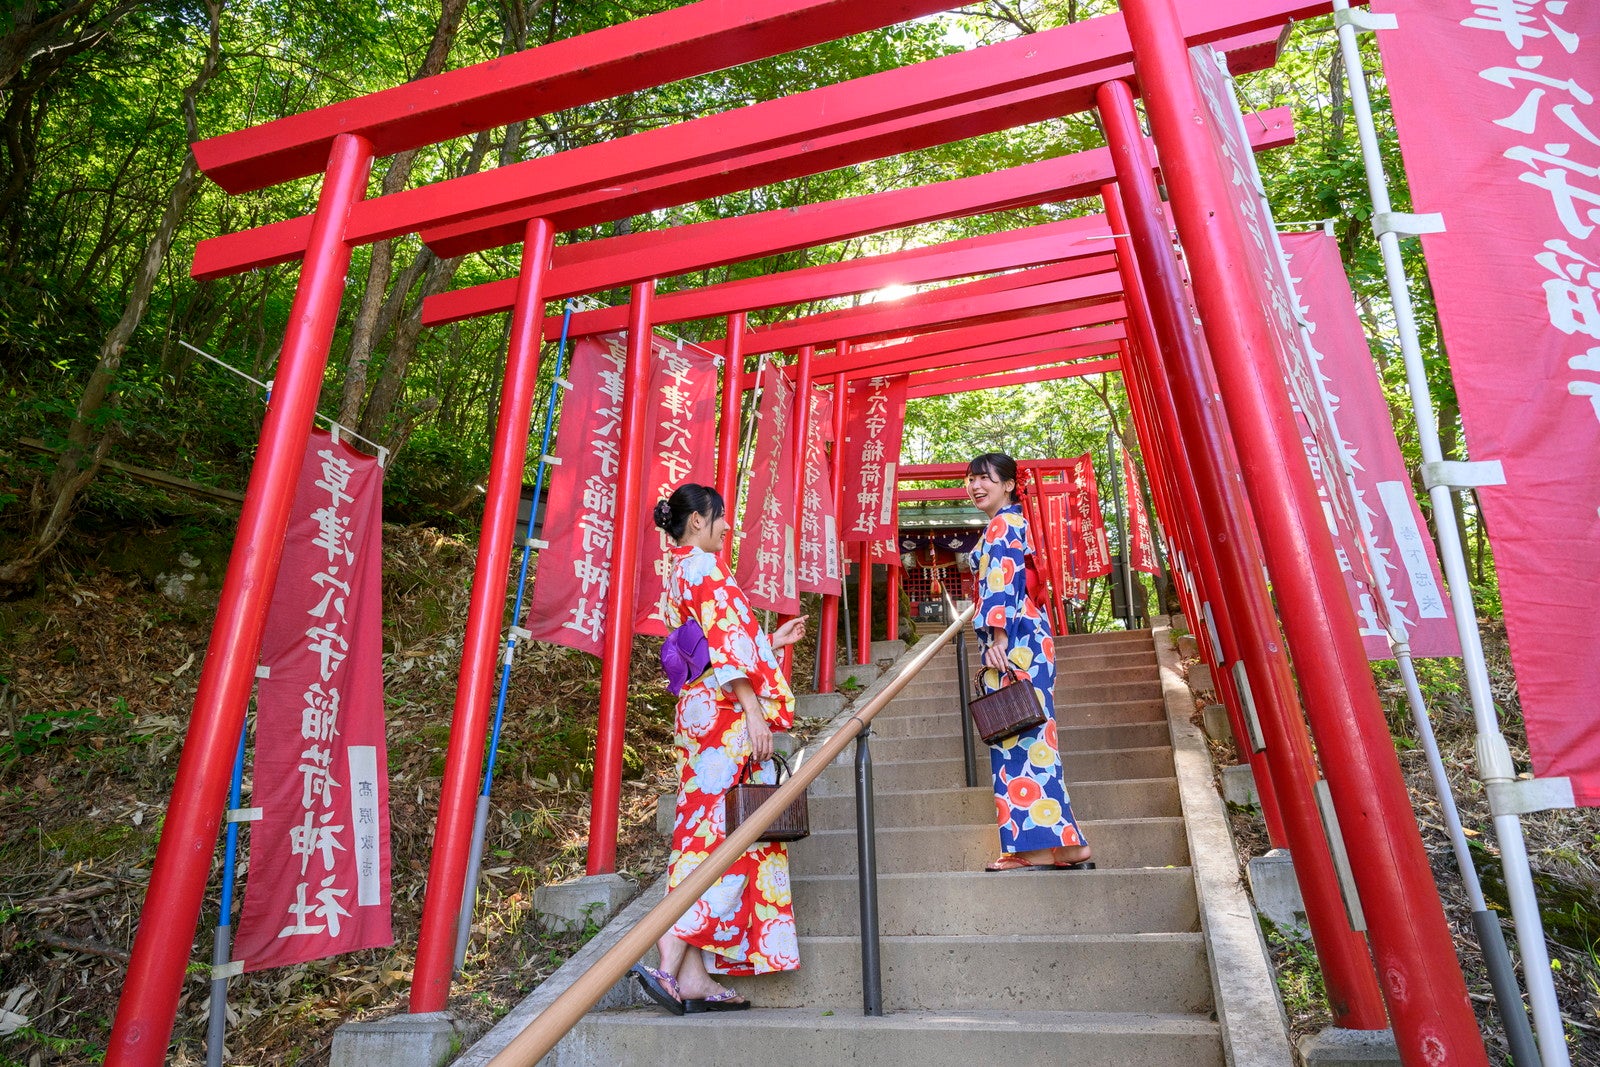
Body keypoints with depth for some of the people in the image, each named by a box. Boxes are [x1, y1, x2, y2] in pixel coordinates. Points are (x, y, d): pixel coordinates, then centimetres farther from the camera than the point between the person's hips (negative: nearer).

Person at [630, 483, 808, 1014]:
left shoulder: (679, 572, 23)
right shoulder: (703, 566, -7)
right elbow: (725, 642, -17)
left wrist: (772, 641, 26)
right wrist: (753, 709, -20)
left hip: (701, 712, 10)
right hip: (727, 714, -10)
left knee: (704, 831, 7)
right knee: (728, 833, -8)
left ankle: (695, 976, 9)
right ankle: (671, 961, -10)